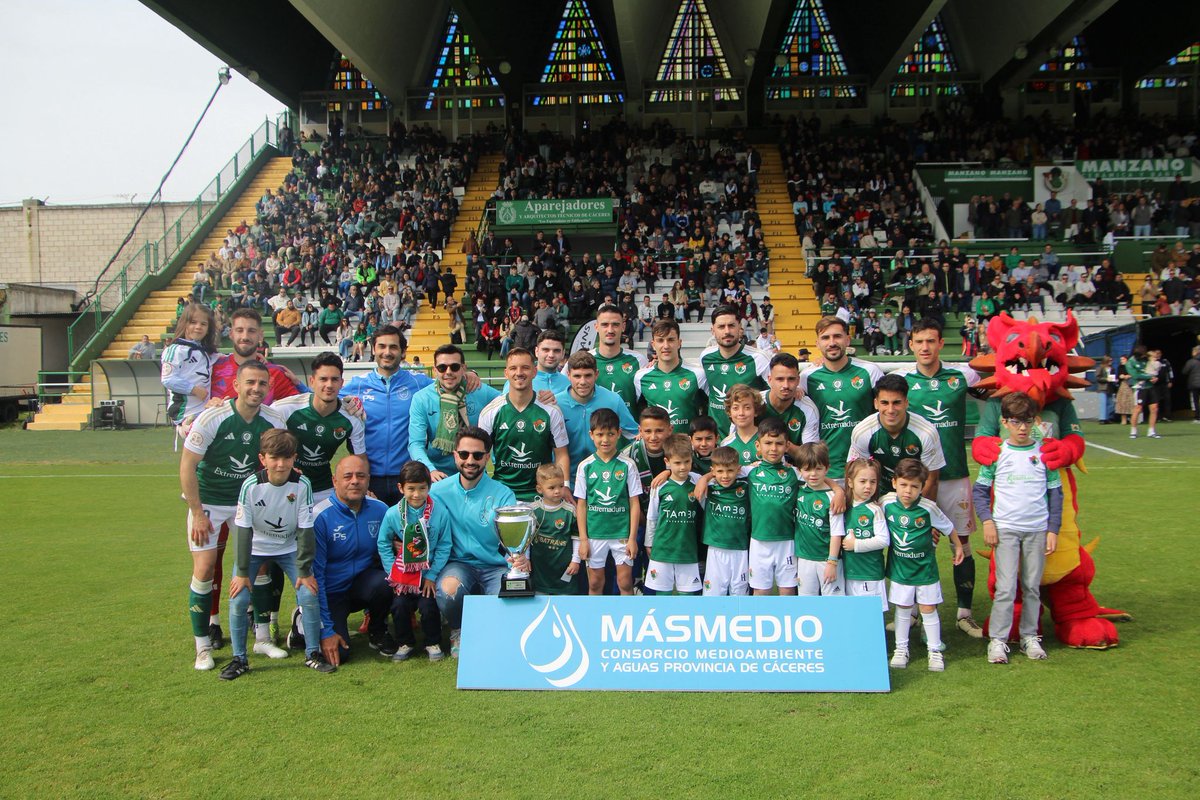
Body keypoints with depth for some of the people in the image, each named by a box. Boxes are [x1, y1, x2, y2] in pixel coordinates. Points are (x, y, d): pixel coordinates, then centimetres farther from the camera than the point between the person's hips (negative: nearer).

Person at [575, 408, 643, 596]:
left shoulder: (627, 465, -3)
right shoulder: (585, 466, 0)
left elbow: (634, 503, -2)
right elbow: (581, 504, 2)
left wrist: (632, 537, -5)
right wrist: (583, 539, -2)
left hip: (622, 533, -1)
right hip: (594, 533, 1)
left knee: (625, 583, 4)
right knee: (595, 583, 10)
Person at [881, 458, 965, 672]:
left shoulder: (928, 508, -18)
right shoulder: (887, 502, -14)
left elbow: (948, 526, -1)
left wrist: (958, 546, 10)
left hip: (924, 567, -1)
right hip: (899, 567, 2)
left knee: (928, 609, 6)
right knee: (902, 608, 13)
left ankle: (935, 650, 19)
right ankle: (901, 648, 26)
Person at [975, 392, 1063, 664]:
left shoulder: (1044, 453, 3)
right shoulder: (996, 453, 0)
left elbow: (1055, 493, 7)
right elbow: (980, 489, 5)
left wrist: (1053, 529, 3)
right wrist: (987, 521, -7)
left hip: (1037, 530, 2)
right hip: (1005, 528, -2)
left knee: (1032, 587, 8)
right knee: (1005, 588, -6)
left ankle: (1029, 636, 21)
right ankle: (998, 640, 2)